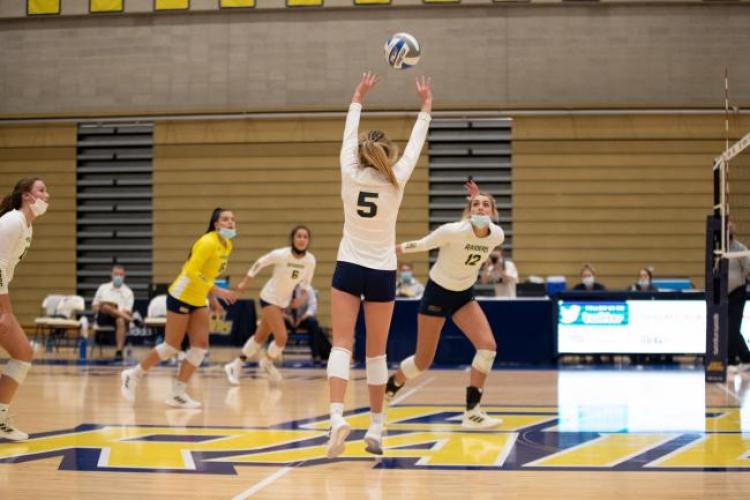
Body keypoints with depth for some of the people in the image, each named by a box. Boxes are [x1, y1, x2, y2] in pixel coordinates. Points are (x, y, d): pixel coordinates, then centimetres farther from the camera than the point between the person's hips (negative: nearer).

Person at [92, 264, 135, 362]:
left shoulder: (128, 292, 14)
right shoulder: (103, 288, 20)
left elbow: (127, 311, 3)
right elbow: (94, 307, 16)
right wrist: (100, 308, -7)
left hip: (121, 317, -1)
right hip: (103, 318, 1)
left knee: (121, 321, -40)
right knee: (105, 306, -35)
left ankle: (119, 352, -47)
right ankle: (131, 318, -41)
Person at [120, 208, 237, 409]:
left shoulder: (227, 246, 5)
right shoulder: (208, 243, -22)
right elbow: (191, 271, -29)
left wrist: (212, 298, 10)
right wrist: (216, 290, -31)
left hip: (198, 301, 8)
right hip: (181, 297, -8)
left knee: (201, 345, -2)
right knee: (171, 347, -3)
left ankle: (178, 393, 3)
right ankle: (133, 375, 15)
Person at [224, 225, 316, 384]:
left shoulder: (310, 260, -9)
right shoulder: (281, 254, -23)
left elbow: (306, 282, 7)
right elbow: (259, 263, -8)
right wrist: (245, 282, -2)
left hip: (284, 302, 6)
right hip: (269, 298, -6)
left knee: (261, 337, 12)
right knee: (282, 337, -15)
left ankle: (235, 366, 26)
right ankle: (267, 362, 14)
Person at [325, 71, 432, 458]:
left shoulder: (349, 175, -5)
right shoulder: (395, 181, -7)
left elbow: (349, 136, 10)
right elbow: (415, 145, 5)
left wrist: (358, 96, 22)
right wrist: (426, 105, 16)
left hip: (348, 269, 0)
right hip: (381, 274, 0)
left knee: (342, 344, -8)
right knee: (376, 351, 9)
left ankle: (337, 417, -29)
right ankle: (375, 427, 14)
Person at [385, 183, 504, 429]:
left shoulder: (497, 236, -14)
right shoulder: (453, 231, -27)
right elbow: (419, 245, -12)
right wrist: (389, 251, -3)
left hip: (464, 295, 4)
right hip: (437, 293, -4)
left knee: (488, 346, -17)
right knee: (423, 362, 1)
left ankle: (472, 412, -11)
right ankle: (390, 386, 32)